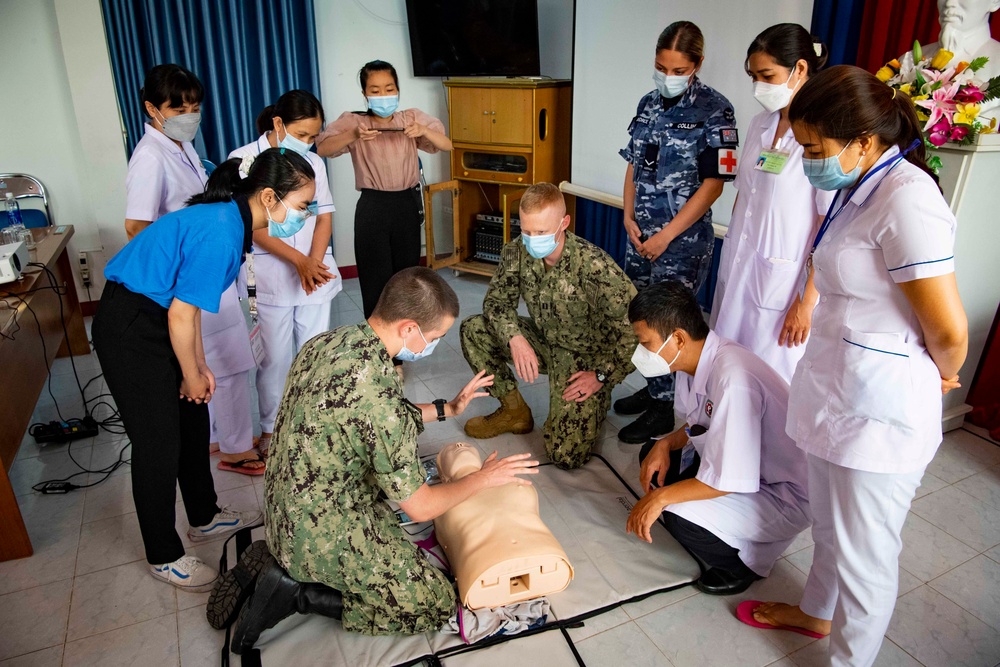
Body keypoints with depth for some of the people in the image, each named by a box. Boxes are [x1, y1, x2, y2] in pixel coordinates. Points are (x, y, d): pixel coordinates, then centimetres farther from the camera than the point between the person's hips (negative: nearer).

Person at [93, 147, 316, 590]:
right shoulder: (219, 233, -26)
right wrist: (192, 375, -7)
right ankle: (164, 557, 20)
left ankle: (204, 518, 37)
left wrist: (200, 367, 10)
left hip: (154, 317, 10)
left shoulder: (230, 218, 3)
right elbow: (181, 314, -22)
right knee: (159, 442, 1)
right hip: (128, 330, -10)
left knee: (192, 419, 17)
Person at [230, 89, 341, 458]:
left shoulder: (314, 162, 7)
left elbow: (324, 217, 5)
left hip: (316, 273, 3)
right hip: (269, 278, -3)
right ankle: (271, 428, 24)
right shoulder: (244, 159, -4)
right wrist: (298, 261, -20)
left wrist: (314, 262, -13)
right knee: (275, 357, 4)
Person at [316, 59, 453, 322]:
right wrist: (354, 136, -30)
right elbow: (322, 149, -14)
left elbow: (447, 145, -2)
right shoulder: (353, 122, -1)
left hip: (407, 203, 2)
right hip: (373, 206, -2)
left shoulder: (412, 118, 5)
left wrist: (424, 131, -22)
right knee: (376, 281, -2)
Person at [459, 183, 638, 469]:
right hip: (544, 342, 6)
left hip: (586, 357, -6)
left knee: (566, 455, -18)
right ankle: (514, 410, 6)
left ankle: (596, 402, 16)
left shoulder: (596, 266, -30)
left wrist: (602, 376, -21)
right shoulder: (516, 253, -14)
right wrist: (515, 338, -24)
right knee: (473, 329, -10)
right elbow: (497, 301, -3)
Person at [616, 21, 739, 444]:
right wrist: (629, 217, 0)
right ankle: (653, 387, 31)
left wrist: (667, 235, -13)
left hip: (684, 238, -6)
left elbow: (713, 184, -11)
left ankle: (664, 408, 15)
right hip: (641, 233, 6)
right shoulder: (649, 103, 8)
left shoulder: (714, 111, -8)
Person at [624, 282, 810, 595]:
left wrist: (660, 497, -24)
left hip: (786, 495, -8)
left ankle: (745, 563, 4)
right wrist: (665, 444, -8)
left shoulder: (733, 379, -33)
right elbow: (698, 424, 10)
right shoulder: (696, 359, -6)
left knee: (678, 515, -27)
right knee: (653, 454, 3)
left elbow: (730, 481, -32)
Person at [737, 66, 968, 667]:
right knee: (830, 523, 27)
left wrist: (940, 375, -2)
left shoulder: (907, 200, -23)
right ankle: (816, 612, 51)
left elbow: (949, 333, -20)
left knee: (863, 551, 11)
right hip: (835, 391, 9)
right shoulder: (861, 189, 6)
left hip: (877, 411, -9)